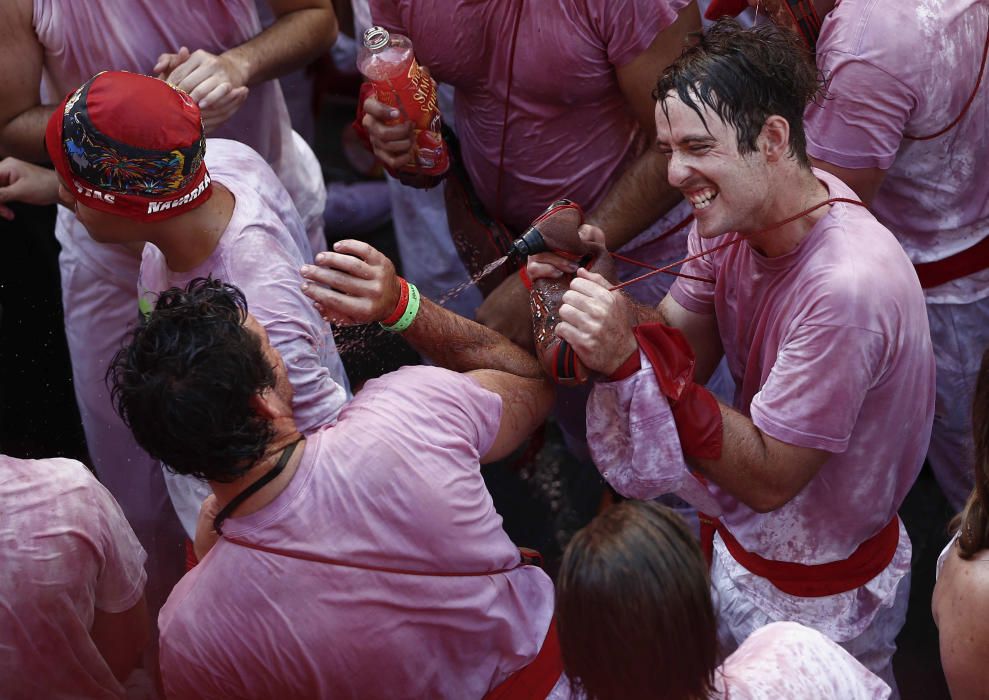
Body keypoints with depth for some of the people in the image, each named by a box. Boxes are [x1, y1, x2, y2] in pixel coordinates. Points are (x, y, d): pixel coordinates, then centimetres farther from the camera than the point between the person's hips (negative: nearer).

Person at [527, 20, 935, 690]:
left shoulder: (847, 288, -37)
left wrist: (630, 355, -38)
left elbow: (769, 479, -31)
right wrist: (594, 286, -25)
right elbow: (680, 344, -6)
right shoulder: (735, 212, -11)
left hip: (811, 594, -7)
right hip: (734, 534, 7)